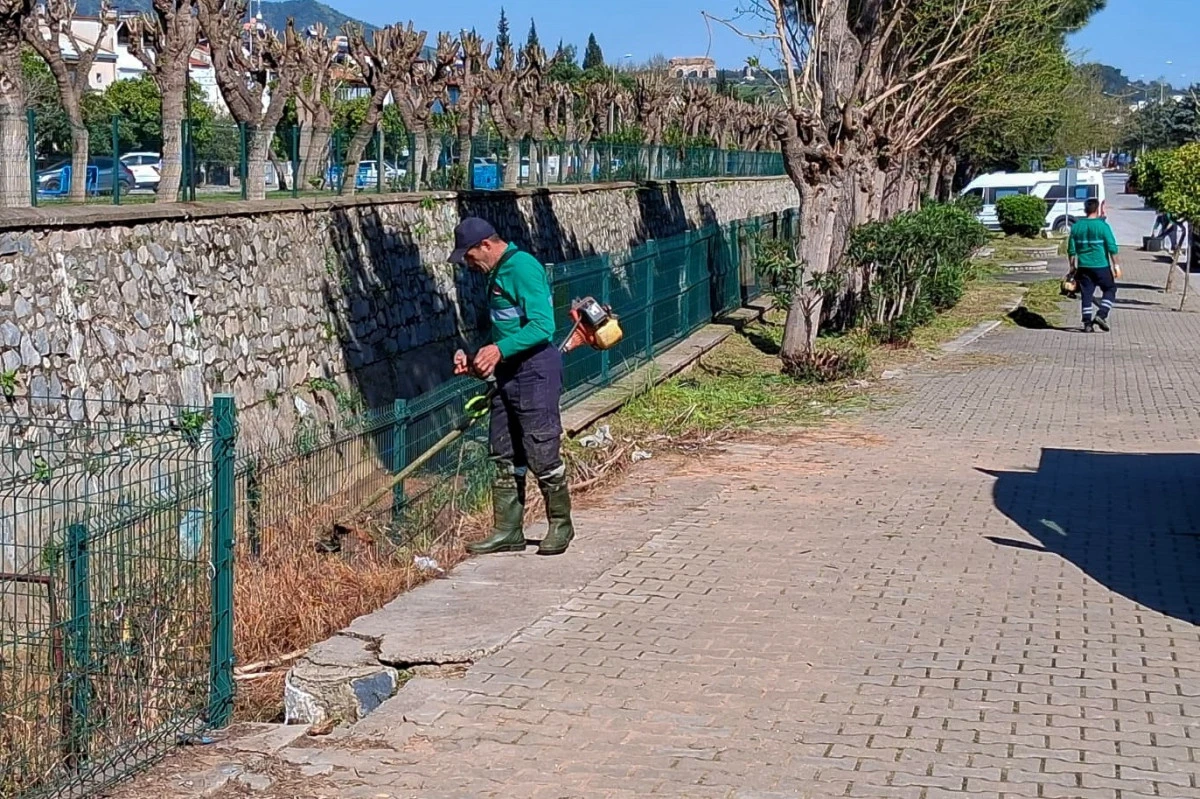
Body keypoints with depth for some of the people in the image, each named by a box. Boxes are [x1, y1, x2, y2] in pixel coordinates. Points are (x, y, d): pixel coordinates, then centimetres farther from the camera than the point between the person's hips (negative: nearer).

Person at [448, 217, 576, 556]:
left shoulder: (523, 268, -14)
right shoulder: (498, 273, 17)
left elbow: (543, 325, -22)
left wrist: (499, 350, -24)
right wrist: (477, 360, 13)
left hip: (536, 369, -10)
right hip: (508, 372, 10)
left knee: (541, 453, -4)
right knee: (504, 455, 9)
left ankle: (561, 525, 10)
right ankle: (508, 531, 15)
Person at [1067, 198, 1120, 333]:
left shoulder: (1076, 227, 4)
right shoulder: (1102, 226, -8)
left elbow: (1071, 250, 7)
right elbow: (1112, 248, -9)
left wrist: (1072, 266, 16)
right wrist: (1115, 265, -3)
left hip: (1083, 266, 3)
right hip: (1101, 266, -3)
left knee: (1086, 294, 8)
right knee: (1110, 289, 13)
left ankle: (1088, 323, 4)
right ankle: (1101, 315, -4)